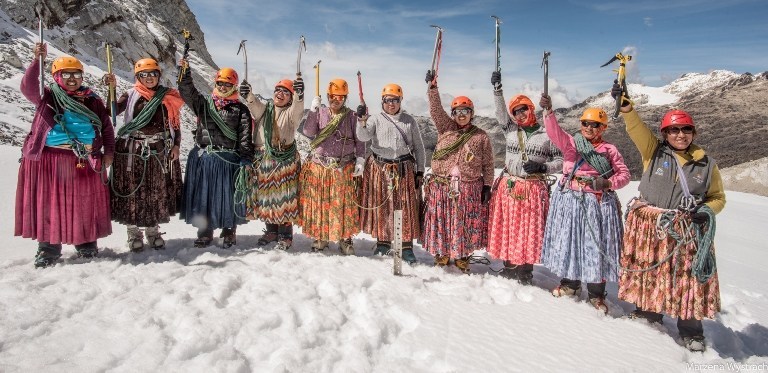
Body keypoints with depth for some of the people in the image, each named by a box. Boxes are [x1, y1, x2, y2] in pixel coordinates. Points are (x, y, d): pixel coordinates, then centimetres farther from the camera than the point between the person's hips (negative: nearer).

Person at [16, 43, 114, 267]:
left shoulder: (92, 100, 10)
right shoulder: (47, 97, 5)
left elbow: (107, 127, 10)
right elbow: (28, 87, -15)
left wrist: (109, 152, 1)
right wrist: (37, 61, -26)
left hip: (85, 162, 1)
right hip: (49, 161, -1)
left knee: (85, 204, 8)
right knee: (49, 204, 4)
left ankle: (86, 243, 22)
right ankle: (49, 247, 14)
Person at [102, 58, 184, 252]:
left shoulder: (168, 97, 8)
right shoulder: (131, 95, 3)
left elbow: (175, 124, 8)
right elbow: (111, 111, -9)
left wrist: (176, 145, 0)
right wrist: (111, 89, -18)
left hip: (160, 150, 2)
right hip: (133, 150, -2)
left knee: (159, 191, 7)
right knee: (133, 191, 1)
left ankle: (153, 230, 21)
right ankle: (134, 232, 13)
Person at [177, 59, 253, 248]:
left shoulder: (241, 109, 4)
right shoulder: (204, 103, 12)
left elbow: (245, 137, -3)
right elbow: (187, 91, -2)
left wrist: (246, 160, -10)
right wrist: (186, 73, -17)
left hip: (228, 160, -3)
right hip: (202, 158, 3)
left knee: (227, 196, 3)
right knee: (202, 195, 7)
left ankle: (229, 232, 18)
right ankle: (205, 232, 20)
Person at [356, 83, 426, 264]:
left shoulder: (409, 121, 8)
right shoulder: (376, 119, 4)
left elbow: (418, 147, 10)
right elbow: (363, 136, -14)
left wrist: (420, 171, 5)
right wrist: (361, 121, -33)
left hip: (404, 170, 1)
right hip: (379, 168, 0)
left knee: (406, 208, 0)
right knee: (381, 206, 6)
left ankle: (407, 247, 8)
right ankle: (383, 242, 22)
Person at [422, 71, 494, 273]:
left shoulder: (481, 136, 3)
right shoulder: (445, 128, 7)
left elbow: (488, 165, 5)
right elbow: (436, 110, -7)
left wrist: (487, 186, -1)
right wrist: (432, 87, -18)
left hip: (469, 188, -1)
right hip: (442, 186, 1)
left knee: (465, 225, 5)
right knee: (442, 222, 7)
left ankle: (462, 258, 21)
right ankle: (442, 255, 23)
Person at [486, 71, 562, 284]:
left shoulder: (546, 136, 3)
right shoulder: (510, 130, 10)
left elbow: (560, 161, 5)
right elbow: (500, 111, -3)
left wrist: (542, 167, -11)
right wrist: (497, 89, -13)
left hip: (534, 190, -2)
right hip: (509, 188, 2)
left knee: (530, 230, -1)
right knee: (508, 228, 5)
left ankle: (526, 270, 9)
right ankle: (509, 266, 18)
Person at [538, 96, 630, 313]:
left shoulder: (610, 150, 6)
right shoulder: (571, 143, 6)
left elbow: (624, 175, 8)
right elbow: (555, 132, -12)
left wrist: (607, 183, -13)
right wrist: (548, 111, -30)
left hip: (598, 203, -1)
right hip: (570, 201, 1)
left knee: (596, 246, 2)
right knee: (568, 241, 9)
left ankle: (596, 294, 17)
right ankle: (570, 284, 29)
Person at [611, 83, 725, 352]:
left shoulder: (707, 164, 6)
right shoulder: (654, 152, 1)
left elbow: (718, 198, 15)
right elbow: (636, 128, -13)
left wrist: (706, 210, -6)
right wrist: (625, 104, -28)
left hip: (688, 230, 1)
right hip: (649, 227, 0)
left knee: (689, 278, 3)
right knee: (648, 271, 10)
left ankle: (690, 330, 20)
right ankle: (648, 312, 31)